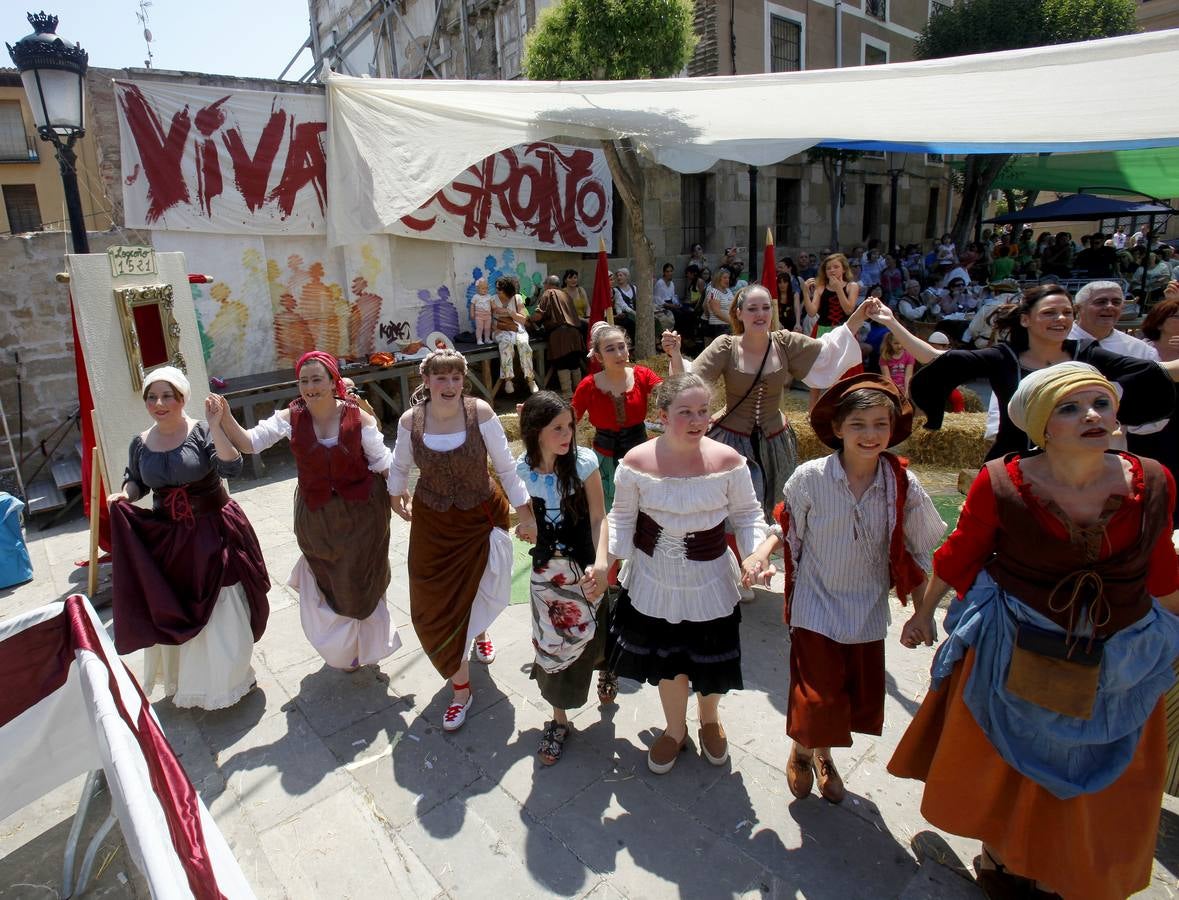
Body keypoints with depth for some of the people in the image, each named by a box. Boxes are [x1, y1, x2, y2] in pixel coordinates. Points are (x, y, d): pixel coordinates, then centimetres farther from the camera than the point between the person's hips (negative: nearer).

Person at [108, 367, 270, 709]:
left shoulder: (202, 432, -12)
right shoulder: (140, 443, 2)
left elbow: (232, 467, -27)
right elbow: (134, 481, 18)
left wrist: (215, 424, -33)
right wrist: (123, 496, -3)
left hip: (211, 534, -4)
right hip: (165, 538, 4)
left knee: (221, 614, 5)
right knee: (173, 615, 15)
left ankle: (226, 679, 28)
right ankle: (183, 680, 38)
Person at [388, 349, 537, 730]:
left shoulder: (479, 412, -18)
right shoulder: (410, 420, -12)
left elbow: (505, 465, -11)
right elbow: (399, 465, 8)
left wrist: (525, 511, -9)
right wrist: (396, 496, 21)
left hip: (481, 518, -1)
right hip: (433, 524, 2)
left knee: (477, 591, 11)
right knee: (435, 605, 3)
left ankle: (480, 633, 51)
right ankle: (461, 688, 22)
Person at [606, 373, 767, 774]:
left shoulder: (727, 460, -15)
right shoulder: (637, 462, -15)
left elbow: (747, 514, -3)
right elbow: (623, 517, -4)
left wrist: (756, 552, -18)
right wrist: (609, 557, -15)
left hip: (709, 582, 0)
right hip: (654, 581, 0)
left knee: (710, 659, 17)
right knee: (664, 660, 18)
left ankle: (710, 719, 52)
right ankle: (675, 729, 48)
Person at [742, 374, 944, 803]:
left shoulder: (904, 485, -11)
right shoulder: (810, 477, -17)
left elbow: (918, 553, 1)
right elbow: (786, 527, -2)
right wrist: (760, 553, -20)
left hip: (868, 611, 3)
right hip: (816, 607, -3)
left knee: (861, 701, 16)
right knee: (816, 700, 0)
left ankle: (824, 754, 48)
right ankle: (802, 751, 37)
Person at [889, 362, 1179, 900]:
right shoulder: (1001, 485, -20)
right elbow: (959, 555, -7)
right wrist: (924, 611, 3)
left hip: (1119, 660, 3)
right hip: (1015, 652, -3)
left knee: (1097, 783, 21)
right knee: (1005, 763, 19)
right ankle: (997, 856, 48)